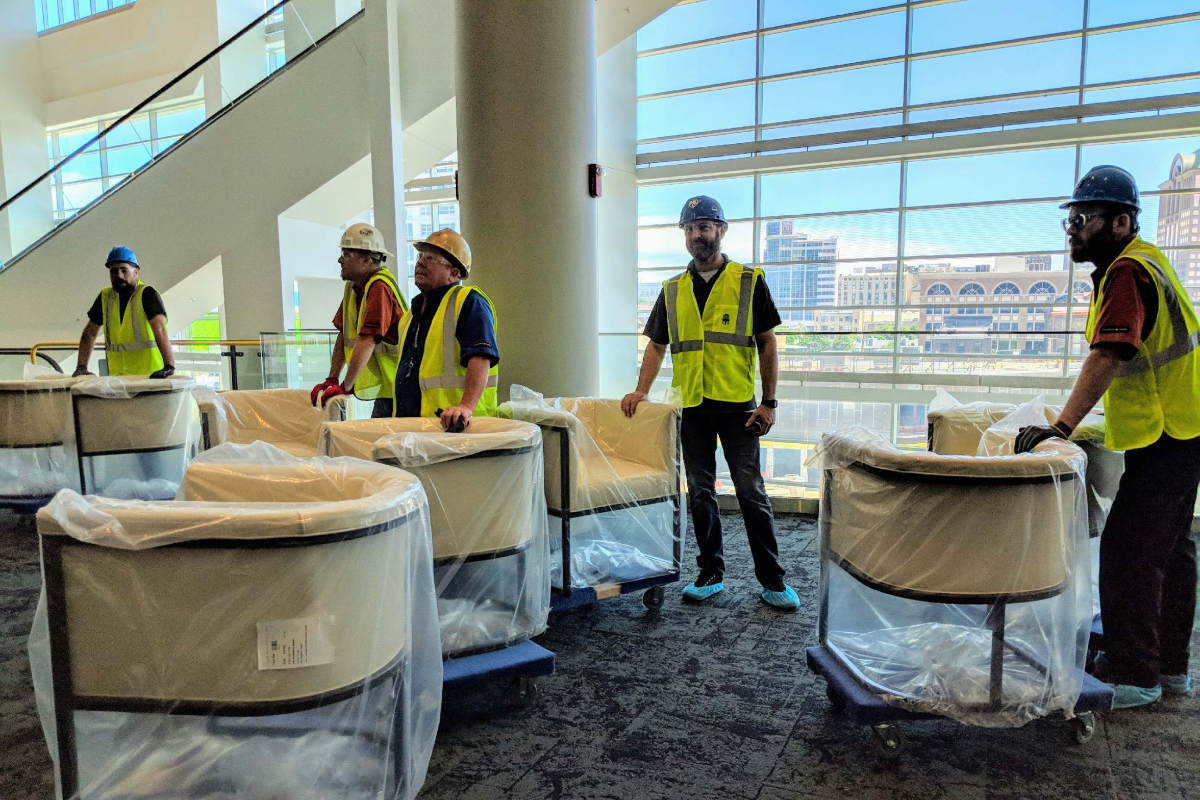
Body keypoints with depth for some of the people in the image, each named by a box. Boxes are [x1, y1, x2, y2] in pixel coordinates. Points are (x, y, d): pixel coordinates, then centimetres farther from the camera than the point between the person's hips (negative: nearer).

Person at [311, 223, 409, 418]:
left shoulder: (379, 287, -20)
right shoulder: (353, 286, 10)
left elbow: (366, 342, -24)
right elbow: (344, 335, 13)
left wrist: (345, 387, -20)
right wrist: (331, 380, 8)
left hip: (397, 389, -8)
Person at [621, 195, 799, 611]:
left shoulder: (749, 282, 0)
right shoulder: (672, 291, 10)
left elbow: (767, 343, 0)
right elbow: (657, 345, 14)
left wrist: (769, 402, -5)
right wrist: (641, 391, 0)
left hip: (738, 406, -3)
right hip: (692, 408, 4)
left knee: (751, 493, 0)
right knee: (700, 494, 10)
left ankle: (772, 580, 12)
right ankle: (711, 573, 23)